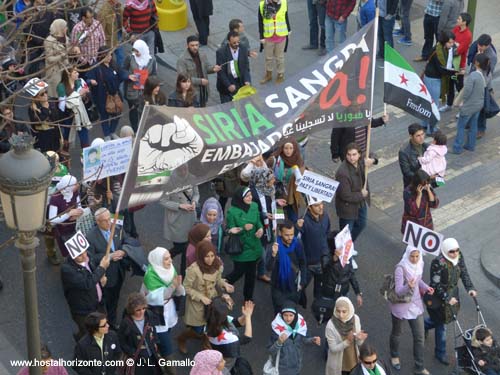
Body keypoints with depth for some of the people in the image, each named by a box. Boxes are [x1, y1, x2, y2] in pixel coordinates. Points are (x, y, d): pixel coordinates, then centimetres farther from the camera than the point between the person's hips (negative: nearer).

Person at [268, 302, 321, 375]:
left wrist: (312, 340, -17)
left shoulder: (300, 323, -15)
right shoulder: (277, 328, -27)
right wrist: (279, 342, -42)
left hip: (296, 365, 4)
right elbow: (270, 351, -23)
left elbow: (304, 339, 3)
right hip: (281, 367, -4)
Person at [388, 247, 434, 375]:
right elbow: (398, 291, -29)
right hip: (400, 306, -4)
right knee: (396, 333, 21)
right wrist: (408, 287, -49)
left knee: (419, 337, 5)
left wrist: (426, 287, -8)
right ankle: (394, 356, 48)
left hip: (416, 305, 4)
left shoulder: (419, 264, -8)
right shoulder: (400, 268, -27)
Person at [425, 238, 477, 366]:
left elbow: (464, 273, 0)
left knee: (440, 319, 26)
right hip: (440, 297, -7)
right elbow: (435, 285, -24)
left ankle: (424, 325, 57)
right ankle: (440, 353, 24)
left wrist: (470, 288, -13)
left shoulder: (459, 257, -9)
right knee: (441, 324, 7)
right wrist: (447, 299, -24)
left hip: (452, 293, 7)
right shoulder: (438, 263, -30)